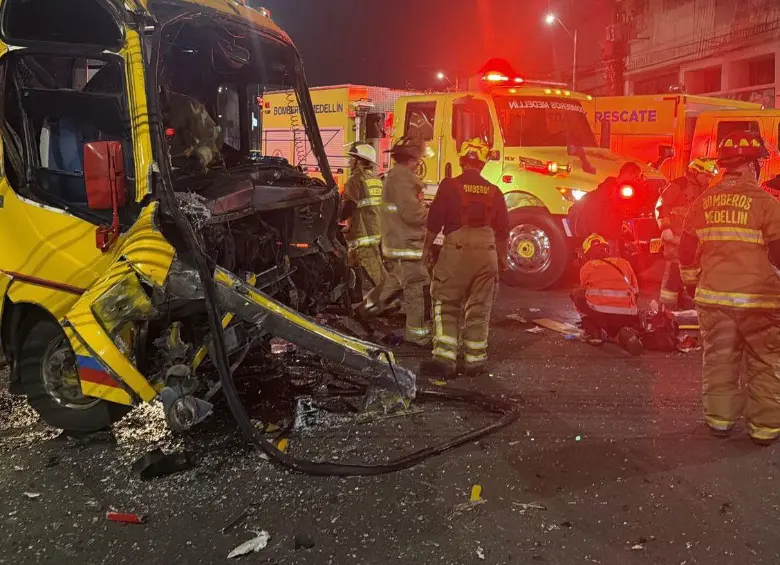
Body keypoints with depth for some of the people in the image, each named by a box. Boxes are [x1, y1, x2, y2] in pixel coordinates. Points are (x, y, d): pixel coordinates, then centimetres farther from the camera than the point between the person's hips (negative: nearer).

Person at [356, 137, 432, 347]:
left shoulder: (395, 175, 16)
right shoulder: (402, 178, -19)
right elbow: (412, 213, -24)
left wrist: (426, 208, 8)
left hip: (398, 241, 11)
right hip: (407, 245, -11)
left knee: (395, 281, 23)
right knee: (419, 289, -5)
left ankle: (364, 310, 33)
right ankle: (419, 335, 1)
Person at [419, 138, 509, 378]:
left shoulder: (450, 186, -4)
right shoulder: (494, 192, 6)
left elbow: (434, 221, -4)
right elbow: (503, 229, 10)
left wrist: (427, 248, 9)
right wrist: (501, 256, 22)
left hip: (456, 250, -3)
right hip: (486, 252, 3)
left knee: (446, 305, 4)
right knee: (479, 308, 10)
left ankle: (444, 357, -4)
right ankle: (475, 358, 16)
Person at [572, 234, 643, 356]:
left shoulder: (586, 268, 19)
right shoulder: (624, 263, 23)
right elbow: (635, 292, 30)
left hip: (599, 310, -1)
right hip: (627, 314, 2)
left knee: (577, 294, 23)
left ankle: (593, 330, 7)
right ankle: (627, 334, -7)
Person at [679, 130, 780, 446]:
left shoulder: (703, 202, 4)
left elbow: (688, 249, 9)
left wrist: (693, 283, 21)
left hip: (713, 295, 4)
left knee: (719, 359, 14)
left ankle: (719, 417, 21)